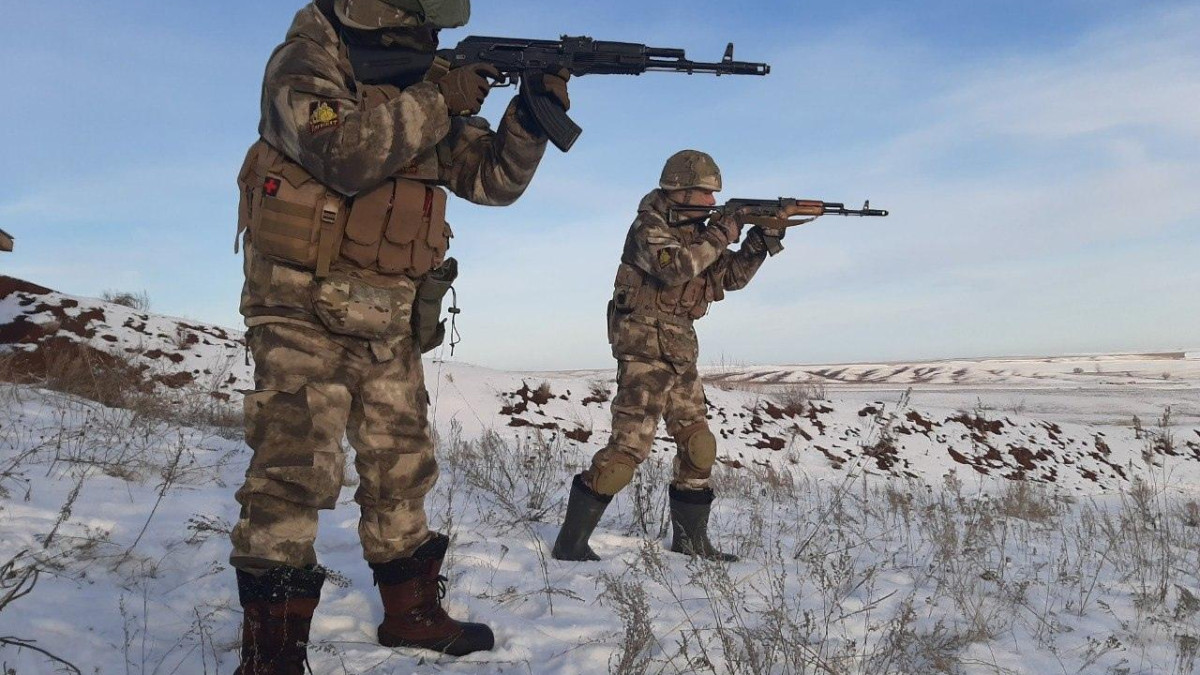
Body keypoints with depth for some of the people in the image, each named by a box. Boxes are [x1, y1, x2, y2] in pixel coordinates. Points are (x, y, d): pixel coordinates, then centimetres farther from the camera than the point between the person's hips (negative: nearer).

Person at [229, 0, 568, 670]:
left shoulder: (425, 81, 12)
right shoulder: (308, 61, -7)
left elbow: (496, 178, 9)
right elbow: (344, 155, -27)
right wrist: (438, 101, -20)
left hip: (391, 320, 7)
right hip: (306, 310, -7)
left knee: (402, 468, 13)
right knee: (295, 468, -11)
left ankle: (413, 611, 28)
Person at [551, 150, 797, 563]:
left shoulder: (695, 229, 16)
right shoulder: (649, 226, -9)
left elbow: (733, 276, 15)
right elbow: (674, 268, -27)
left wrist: (762, 239, 1)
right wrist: (720, 236, -17)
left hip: (681, 350, 9)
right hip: (645, 345, -9)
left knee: (699, 447, 10)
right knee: (630, 444, -16)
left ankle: (690, 540, 21)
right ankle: (571, 541, -9)